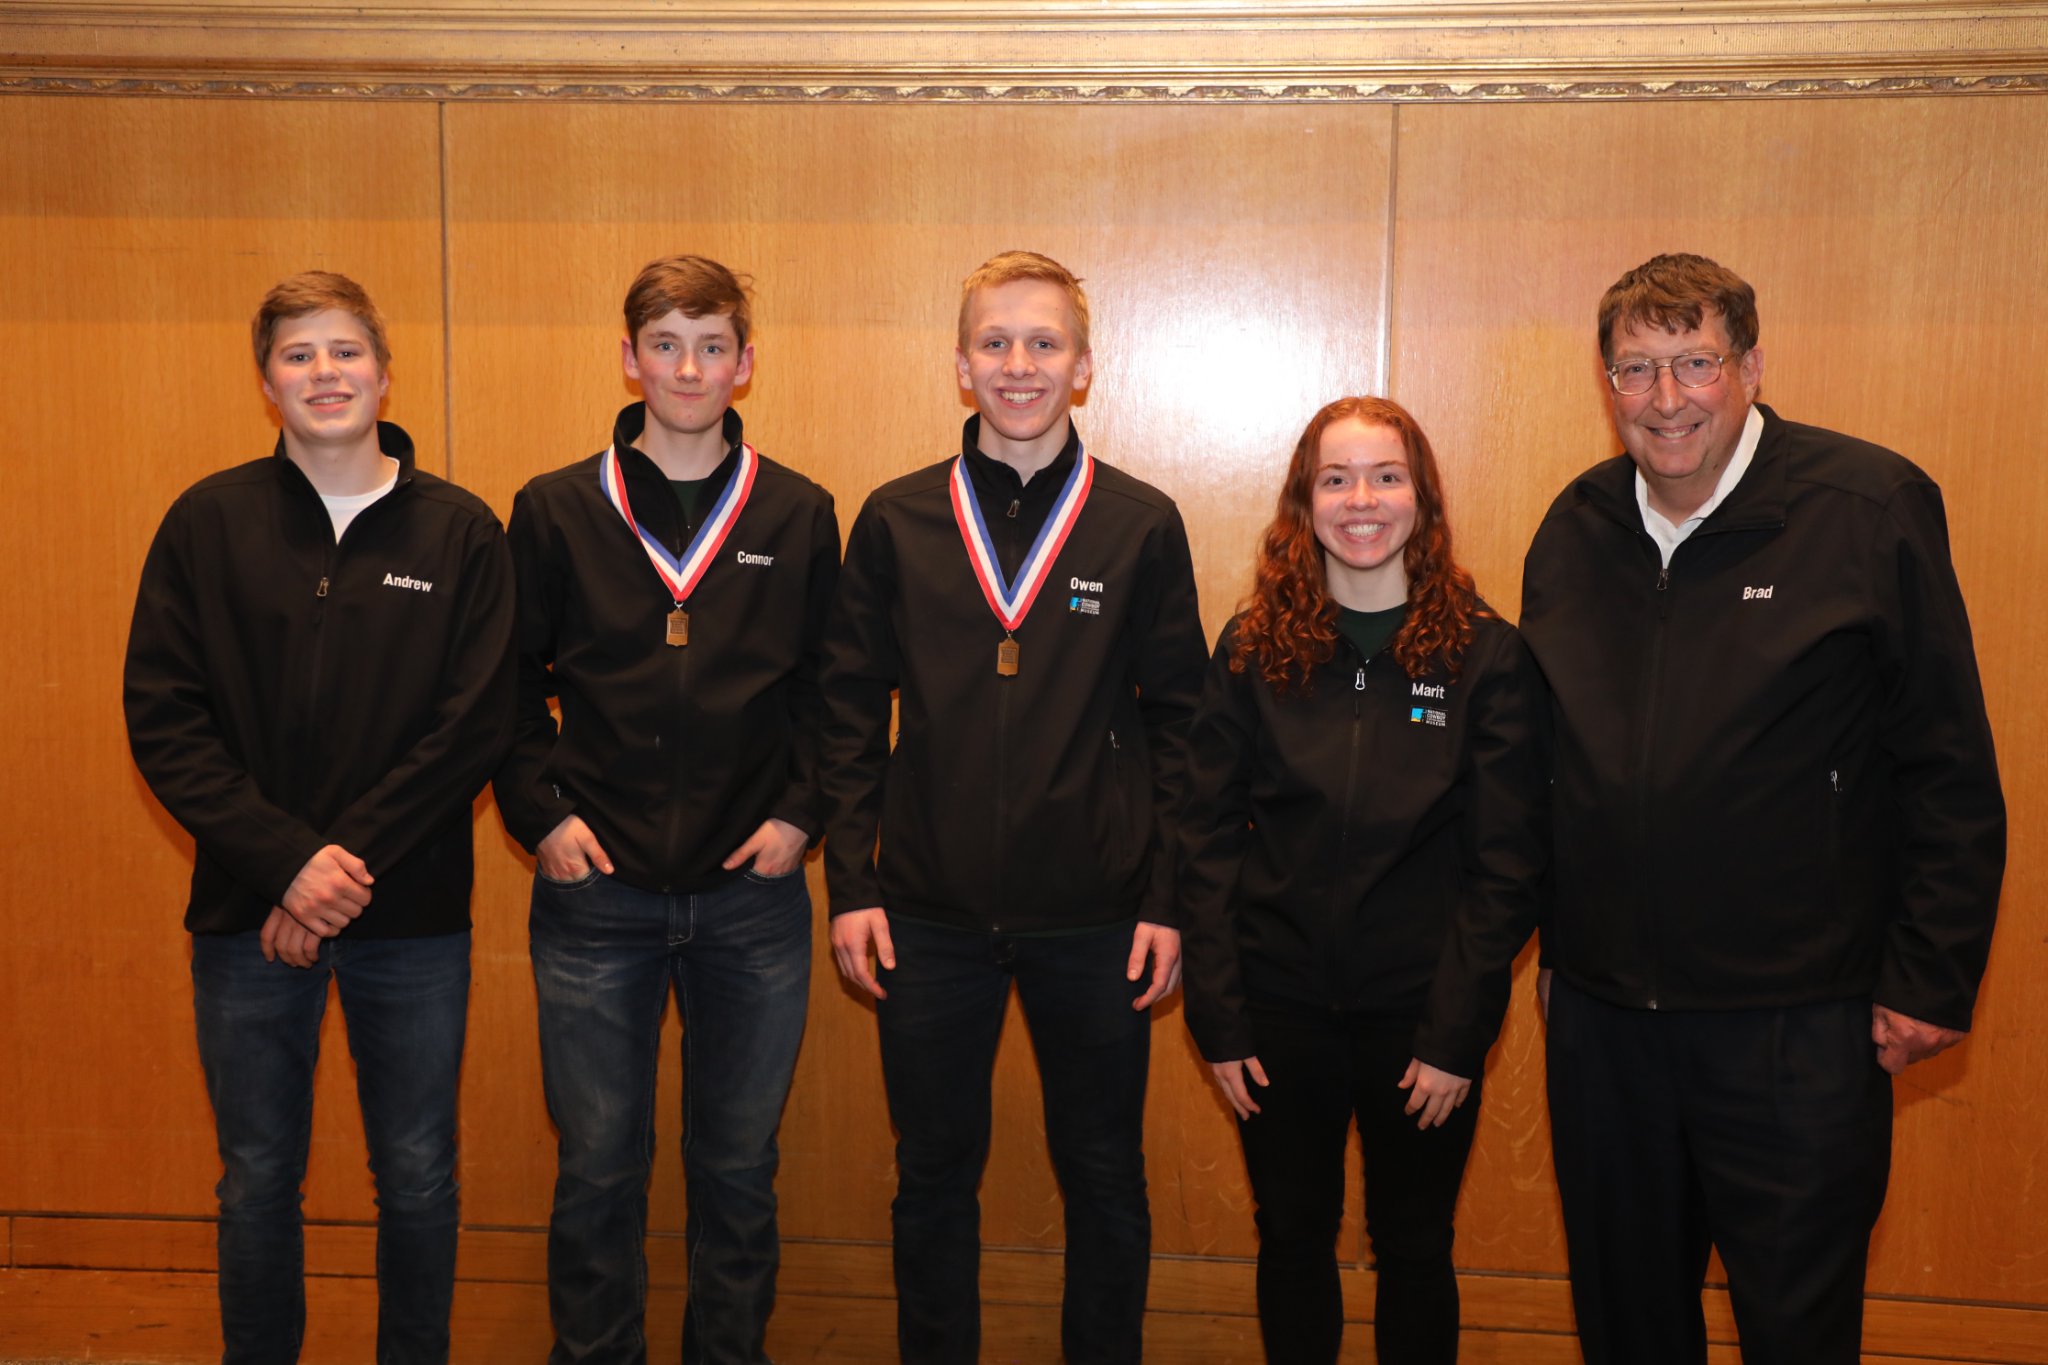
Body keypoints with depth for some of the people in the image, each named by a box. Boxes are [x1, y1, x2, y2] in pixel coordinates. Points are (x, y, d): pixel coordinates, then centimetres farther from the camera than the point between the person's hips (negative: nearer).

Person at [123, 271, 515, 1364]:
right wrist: (287, 860, -14)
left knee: (417, 1178, 11)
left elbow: (475, 726, -6)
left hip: (414, 916, 0)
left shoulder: (459, 531, 0)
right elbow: (162, 720, -4)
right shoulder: (209, 523, 1)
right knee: (258, 1181, 13)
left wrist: (352, 863, -14)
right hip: (246, 913, 1)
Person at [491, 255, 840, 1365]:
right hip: (595, 897, 0)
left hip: (752, 896, 1)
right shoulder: (554, 511, 2)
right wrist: (540, 813, -4)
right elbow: (507, 684, 6)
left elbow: (834, 688, 8)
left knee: (738, 1165, 13)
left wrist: (801, 812, -2)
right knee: (597, 1167, 10)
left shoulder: (800, 516, 3)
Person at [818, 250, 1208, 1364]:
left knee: (1104, 1179, 13)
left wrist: (1167, 897, -3)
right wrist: (849, 882, -1)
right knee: (934, 1177, 14)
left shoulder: (1143, 526, -1)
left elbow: (1176, 721, 2)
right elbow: (851, 714, 4)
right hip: (930, 914, 1)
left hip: (1094, 918, 0)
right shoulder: (894, 521, 2)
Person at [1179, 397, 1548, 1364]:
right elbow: (1208, 839, -1)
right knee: (1292, 1240, 14)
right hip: (1280, 1008, 1)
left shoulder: (1486, 657, -5)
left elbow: (1505, 865, -5)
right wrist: (1218, 1020, -6)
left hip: (1420, 1016, -1)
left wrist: (1457, 1034, -9)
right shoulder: (1253, 650, -1)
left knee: (1413, 1249, 14)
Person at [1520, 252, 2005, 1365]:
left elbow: (1949, 770, -6)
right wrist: (1533, 933, 11)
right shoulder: (1576, 528, 5)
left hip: (1796, 1022, -4)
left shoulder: (1871, 509, -8)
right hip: (1600, 1009, 5)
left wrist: (1929, 981, -8)